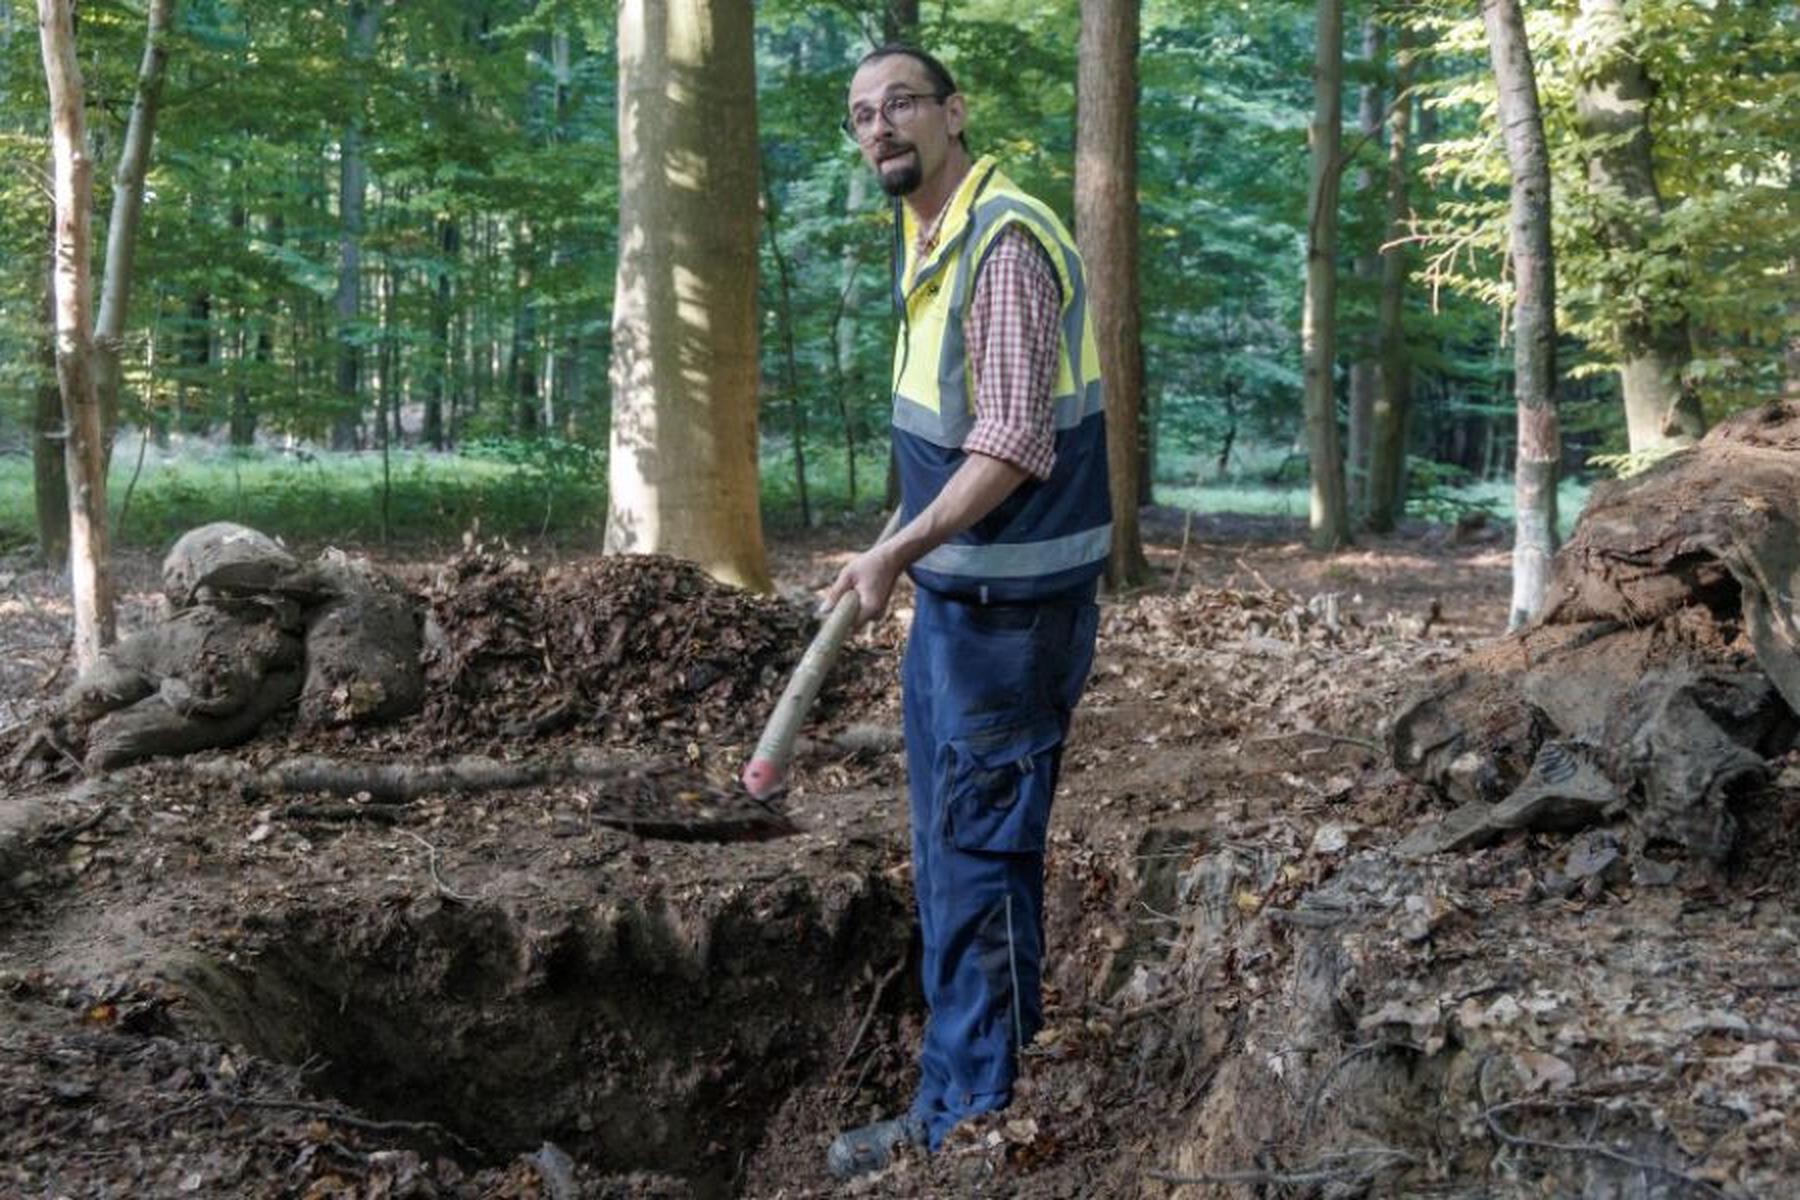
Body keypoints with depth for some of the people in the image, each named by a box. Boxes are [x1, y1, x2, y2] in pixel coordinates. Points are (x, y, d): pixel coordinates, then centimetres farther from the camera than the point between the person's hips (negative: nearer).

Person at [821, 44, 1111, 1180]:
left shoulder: (1006, 241, -17)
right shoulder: (927, 240, 13)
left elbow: (1014, 445, -23)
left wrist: (896, 553, -27)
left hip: (1011, 604, -10)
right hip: (952, 595, 10)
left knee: (982, 856, -4)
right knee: (949, 854, 14)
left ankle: (975, 1121, 8)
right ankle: (958, 1105, 26)